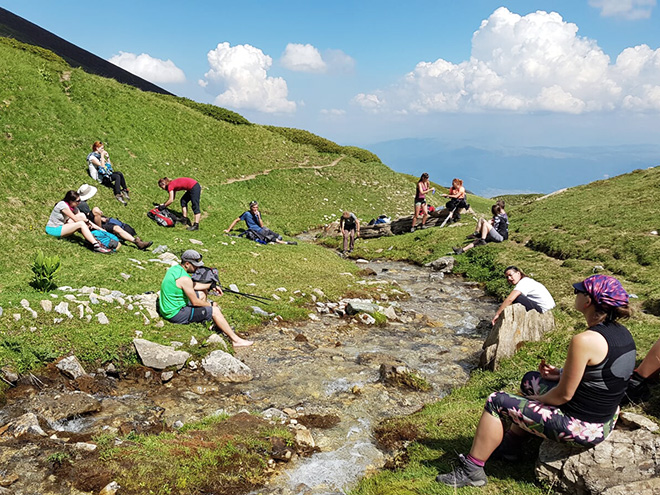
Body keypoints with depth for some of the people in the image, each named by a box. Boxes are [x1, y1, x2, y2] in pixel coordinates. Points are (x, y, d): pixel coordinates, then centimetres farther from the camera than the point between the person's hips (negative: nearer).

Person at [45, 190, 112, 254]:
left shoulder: (74, 208, 4)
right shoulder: (63, 205, -20)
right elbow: (75, 219, -21)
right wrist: (87, 220, -6)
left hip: (61, 226, 8)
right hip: (53, 230, -8)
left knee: (82, 215, -7)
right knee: (81, 223, -26)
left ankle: (89, 238, -16)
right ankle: (96, 245, -35)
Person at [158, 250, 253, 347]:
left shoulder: (174, 268, 5)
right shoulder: (184, 278, -24)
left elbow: (193, 285, 19)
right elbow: (195, 302, -17)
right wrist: (211, 304, 0)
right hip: (176, 314, -10)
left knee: (202, 294, 21)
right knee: (214, 311, -9)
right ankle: (236, 340, -7)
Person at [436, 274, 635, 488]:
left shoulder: (585, 340, -28)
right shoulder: (622, 333, 0)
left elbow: (564, 395, -21)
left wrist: (537, 399, -2)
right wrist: (562, 373, 6)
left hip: (581, 428, -9)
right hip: (605, 421, 10)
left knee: (496, 402, -2)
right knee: (530, 380, 26)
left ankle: (472, 470, 10)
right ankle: (509, 445, 36)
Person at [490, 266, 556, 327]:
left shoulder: (523, 282, -17)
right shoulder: (526, 281, 14)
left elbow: (510, 299, -29)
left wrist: (497, 314, -26)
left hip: (543, 308, -10)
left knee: (516, 298, -23)